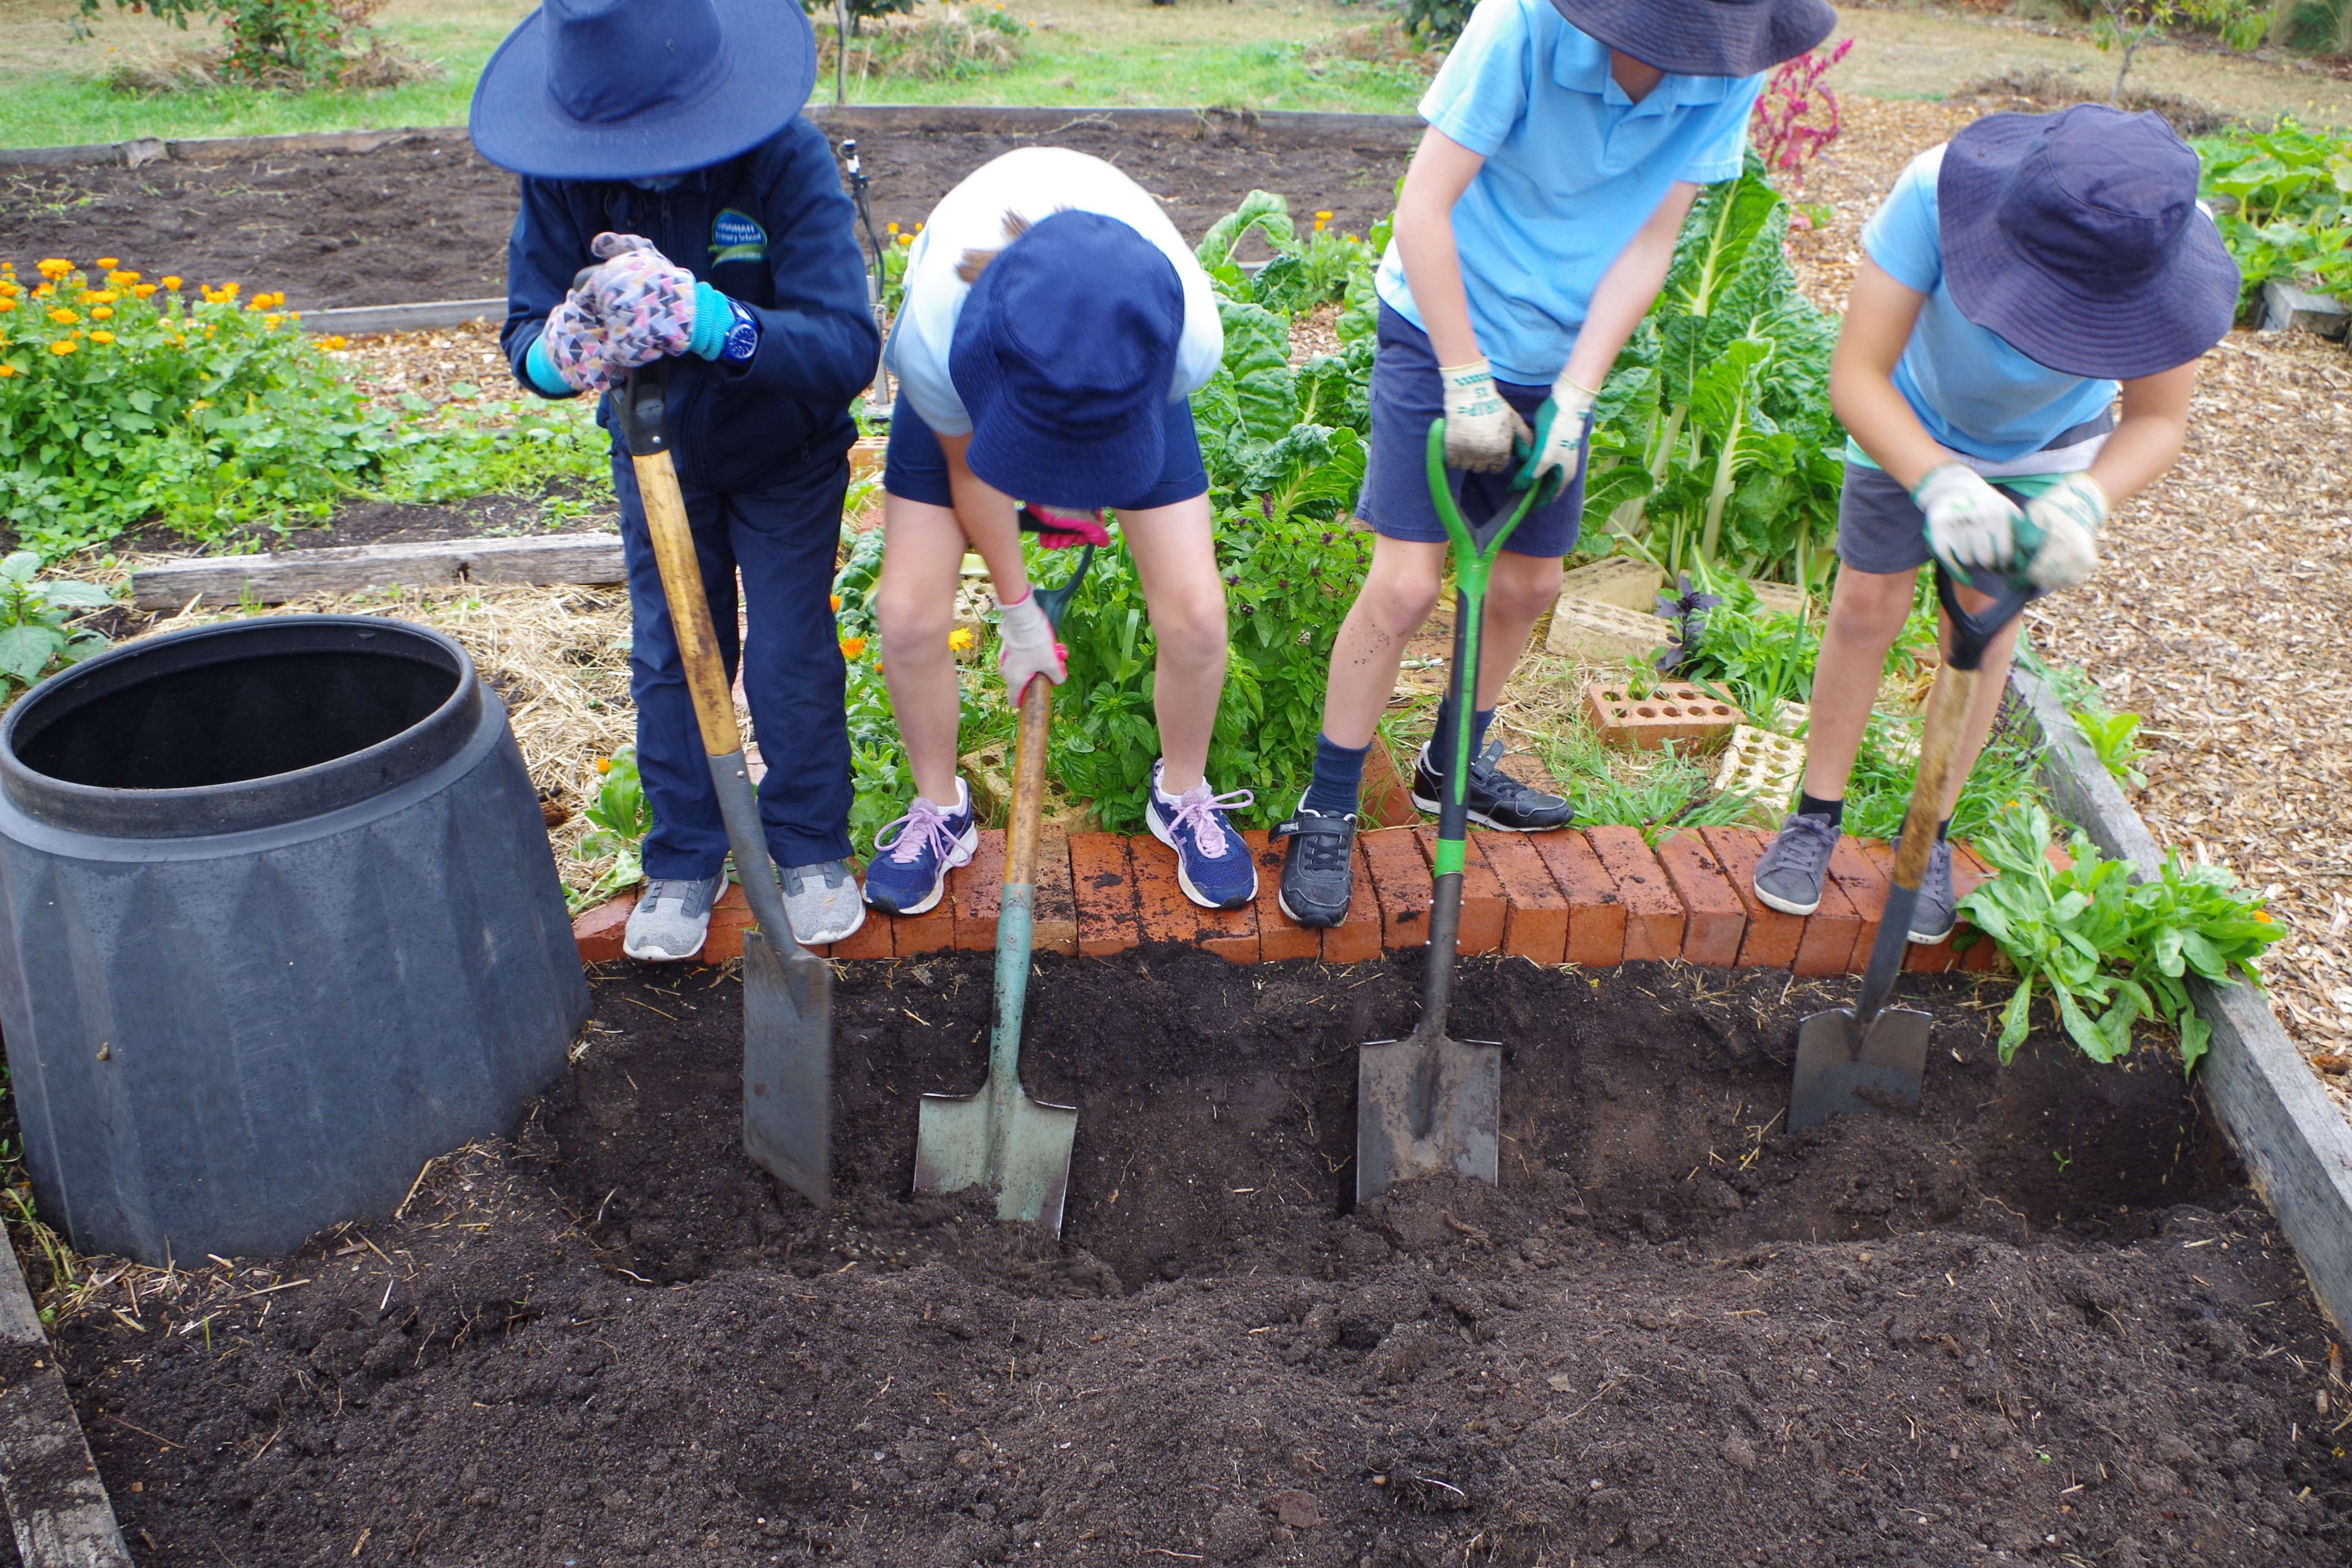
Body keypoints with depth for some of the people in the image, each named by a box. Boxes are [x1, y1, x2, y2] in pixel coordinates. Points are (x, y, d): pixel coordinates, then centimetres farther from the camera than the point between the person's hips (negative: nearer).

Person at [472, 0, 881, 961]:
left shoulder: (786, 161, -31)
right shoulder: (564, 176, -20)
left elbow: (849, 347, -39)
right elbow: (526, 329, -16)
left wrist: (718, 324, -57)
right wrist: (557, 354, -42)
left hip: (785, 459, -3)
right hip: (657, 458, 3)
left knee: (790, 661, -1)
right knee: (668, 661, 7)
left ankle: (812, 848, 22)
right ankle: (682, 863, 24)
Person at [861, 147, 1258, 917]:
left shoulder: (1191, 338, -41)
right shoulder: (934, 337, -42)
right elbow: (969, 466, -19)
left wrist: (1074, 496, 4)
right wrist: (1017, 611, -6)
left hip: (1125, 365, 0)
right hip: (972, 373, 0)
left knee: (1195, 612, -11)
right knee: (909, 615, -10)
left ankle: (1184, 798, 19)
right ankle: (939, 810, 18)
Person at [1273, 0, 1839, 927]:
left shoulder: (1729, 79, -11)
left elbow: (1648, 245, -9)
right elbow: (1423, 207, -24)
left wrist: (1573, 395, -19)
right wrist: (1466, 382, -25)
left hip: (1560, 360, 5)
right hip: (1442, 334, -5)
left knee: (1527, 586, 13)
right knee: (1405, 584, -11)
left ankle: (1455, 766, 37)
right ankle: (1326, 813, 5)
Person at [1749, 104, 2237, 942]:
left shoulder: (2165, 251, -36)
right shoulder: (1940, 190, -42)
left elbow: (2156, 420, -25)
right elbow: (1856, 376, -41)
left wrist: (2085, 501, -47)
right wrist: (1937, 481, -58)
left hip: (2050, 443, 1)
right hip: (1911, 423, -1)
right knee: (1866, 606, 1)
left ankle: (1930, 835, 21)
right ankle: (1816, 814, 19)